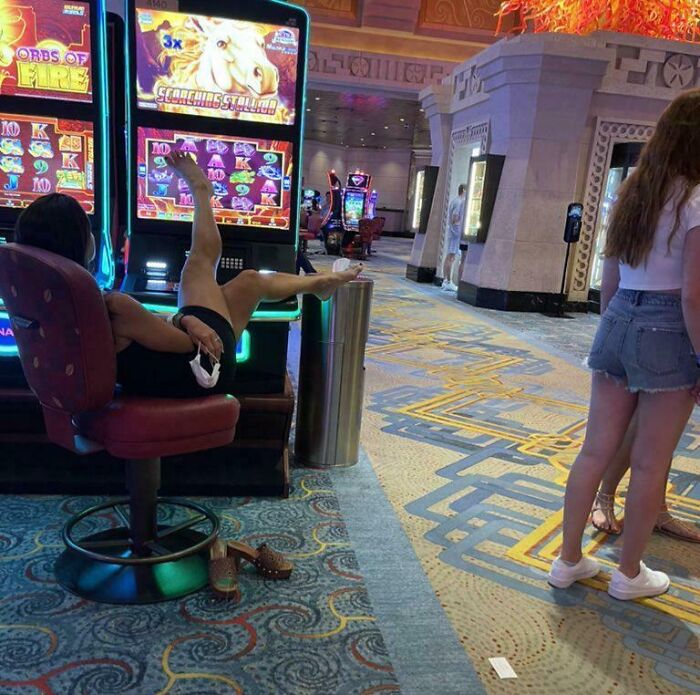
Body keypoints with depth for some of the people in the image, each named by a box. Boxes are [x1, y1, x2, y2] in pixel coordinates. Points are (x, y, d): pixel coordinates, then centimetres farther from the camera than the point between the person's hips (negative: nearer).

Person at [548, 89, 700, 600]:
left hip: (618, 322, 7)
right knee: (650, 464, 8)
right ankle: (630, 574, 24)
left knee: (597, 450, 12)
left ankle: (569, 560, 23)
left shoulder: (634, 194, 10)